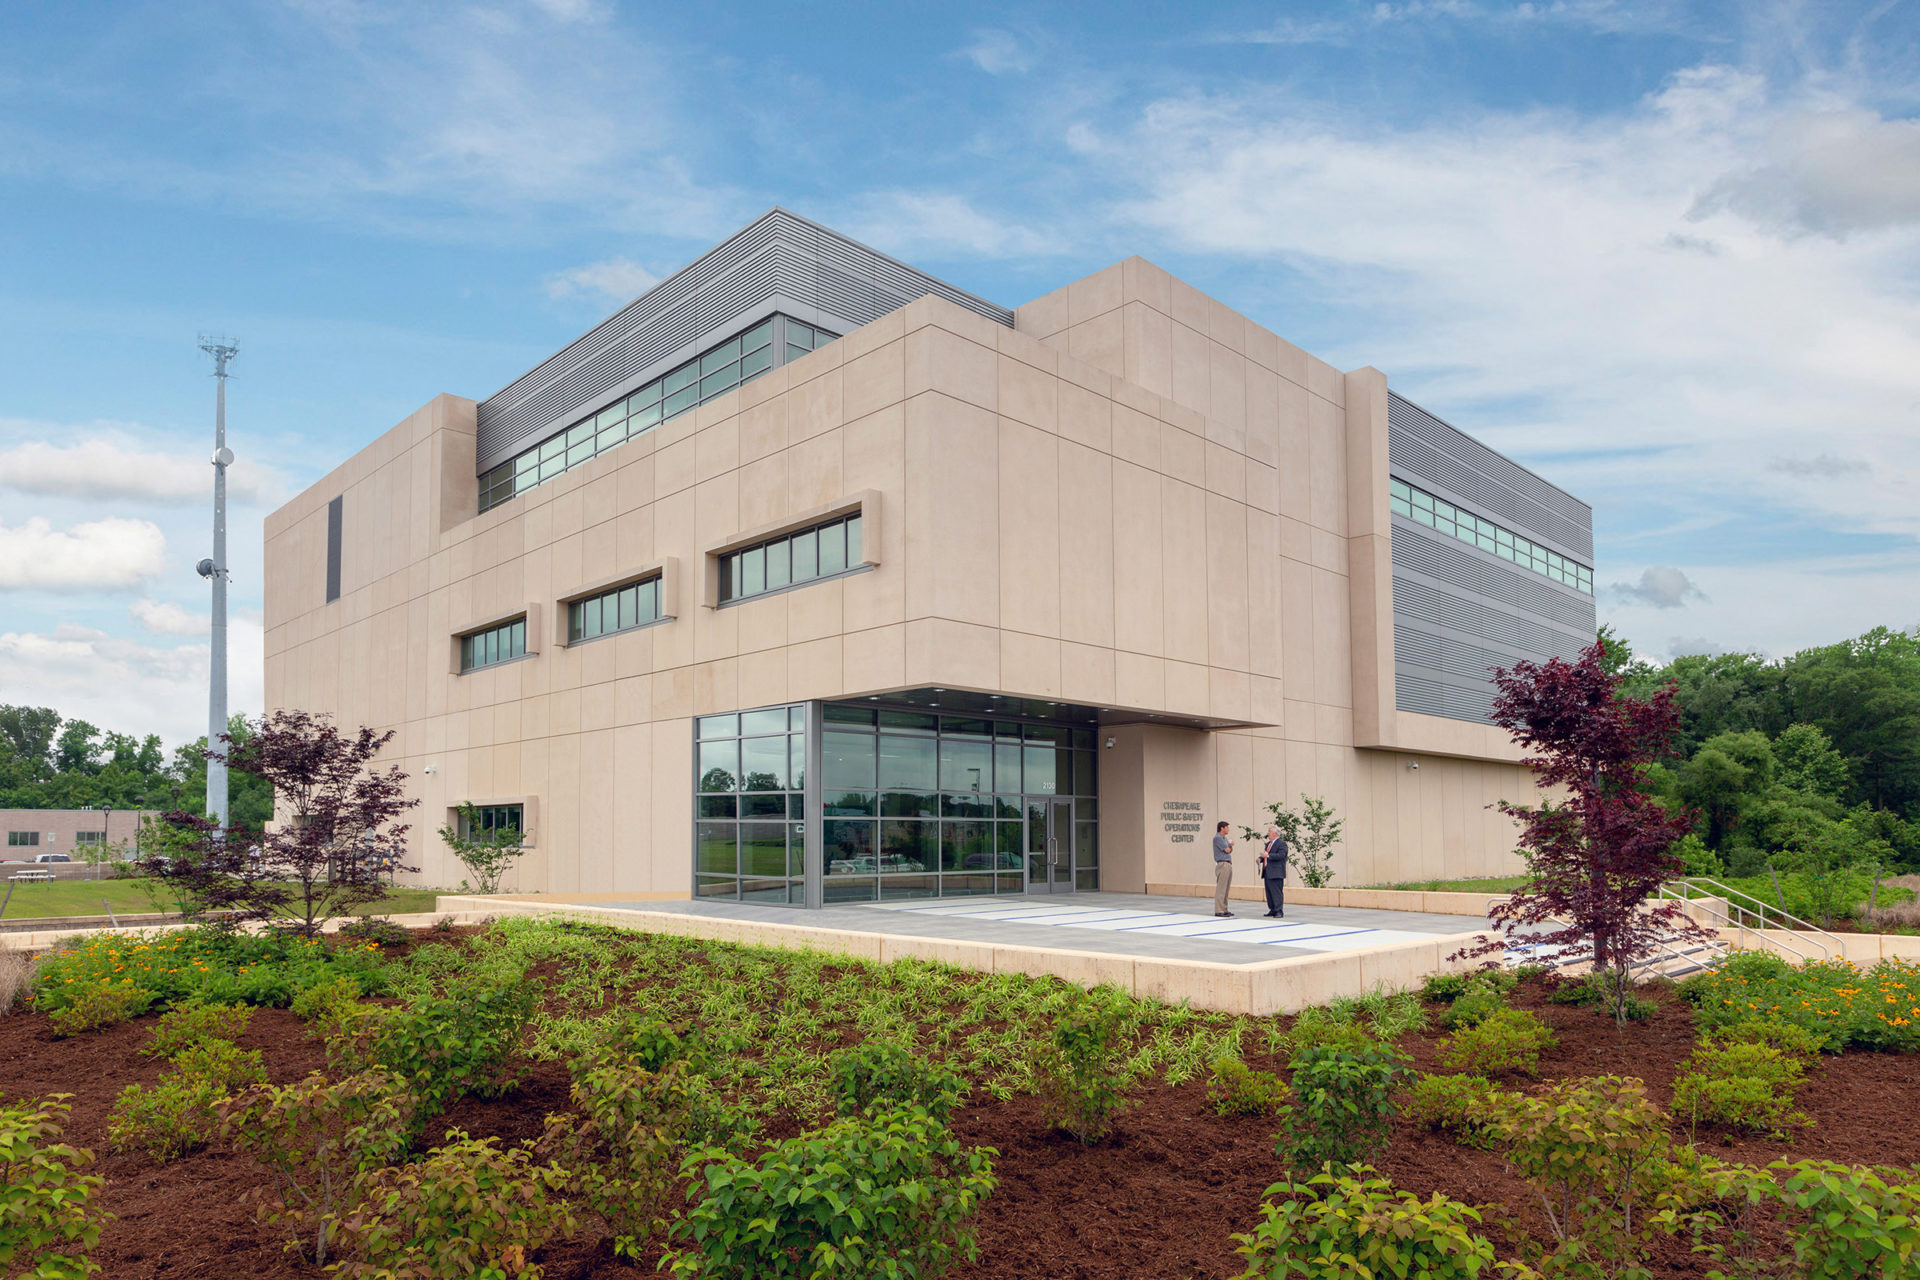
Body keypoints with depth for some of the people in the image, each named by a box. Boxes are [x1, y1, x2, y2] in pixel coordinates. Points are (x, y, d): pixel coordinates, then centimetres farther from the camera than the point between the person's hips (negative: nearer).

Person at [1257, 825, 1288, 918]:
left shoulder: (1282, 844, -8)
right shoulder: (1268, 844, 21)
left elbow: (1281, 855, -20)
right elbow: (1265, 854, 28)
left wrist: (1268, 855, -25)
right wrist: (1260, 858, 6)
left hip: (1276, 873, -9)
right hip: (1267, 873, 9)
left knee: (1277, 892, -10)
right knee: (1269, 892, 11)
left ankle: (1279, 911, -10)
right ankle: (1273, 910, 18)